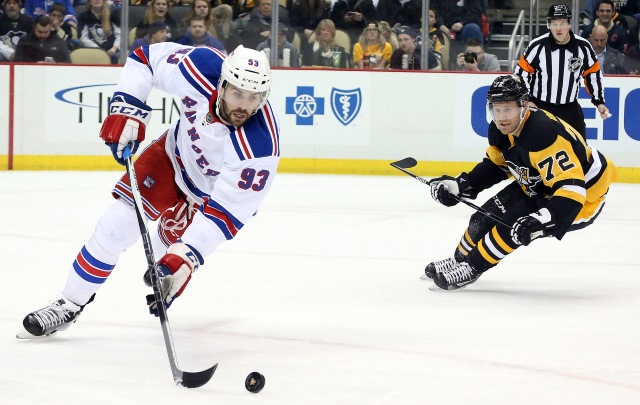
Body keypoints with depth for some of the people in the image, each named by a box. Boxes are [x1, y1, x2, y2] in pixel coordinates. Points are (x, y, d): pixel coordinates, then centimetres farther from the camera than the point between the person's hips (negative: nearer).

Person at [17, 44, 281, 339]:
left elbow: (225, 212, -36)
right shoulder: (201, 68, -35)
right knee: (117, 224, -6)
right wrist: (126, 110, -25)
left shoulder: (260, 147, -41)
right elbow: (145, 57, -15)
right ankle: (69, 305, 11)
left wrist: (184, 259, -42)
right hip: (177, 152, 3)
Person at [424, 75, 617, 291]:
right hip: (537, 187, 9)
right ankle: (458, 261, 31)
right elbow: (494, 165, 10)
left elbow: (572, 188, -42)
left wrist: (542, 221, -52)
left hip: (583, 197, -9)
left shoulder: (542, 134, -38)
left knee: (511, 224, -21)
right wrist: (461, 185, -4)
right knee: (486, 217, 5)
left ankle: (470, 269, 0)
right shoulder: (499, 131, -11)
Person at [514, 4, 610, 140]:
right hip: (539, 107, -2)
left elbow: (593, 74, 6)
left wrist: (599, 102, 4)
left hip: (570, 108, 2)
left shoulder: (583, 47, -7)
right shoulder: (537, 46, -14)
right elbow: (521, 72, -5)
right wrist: (526, 100, -11)